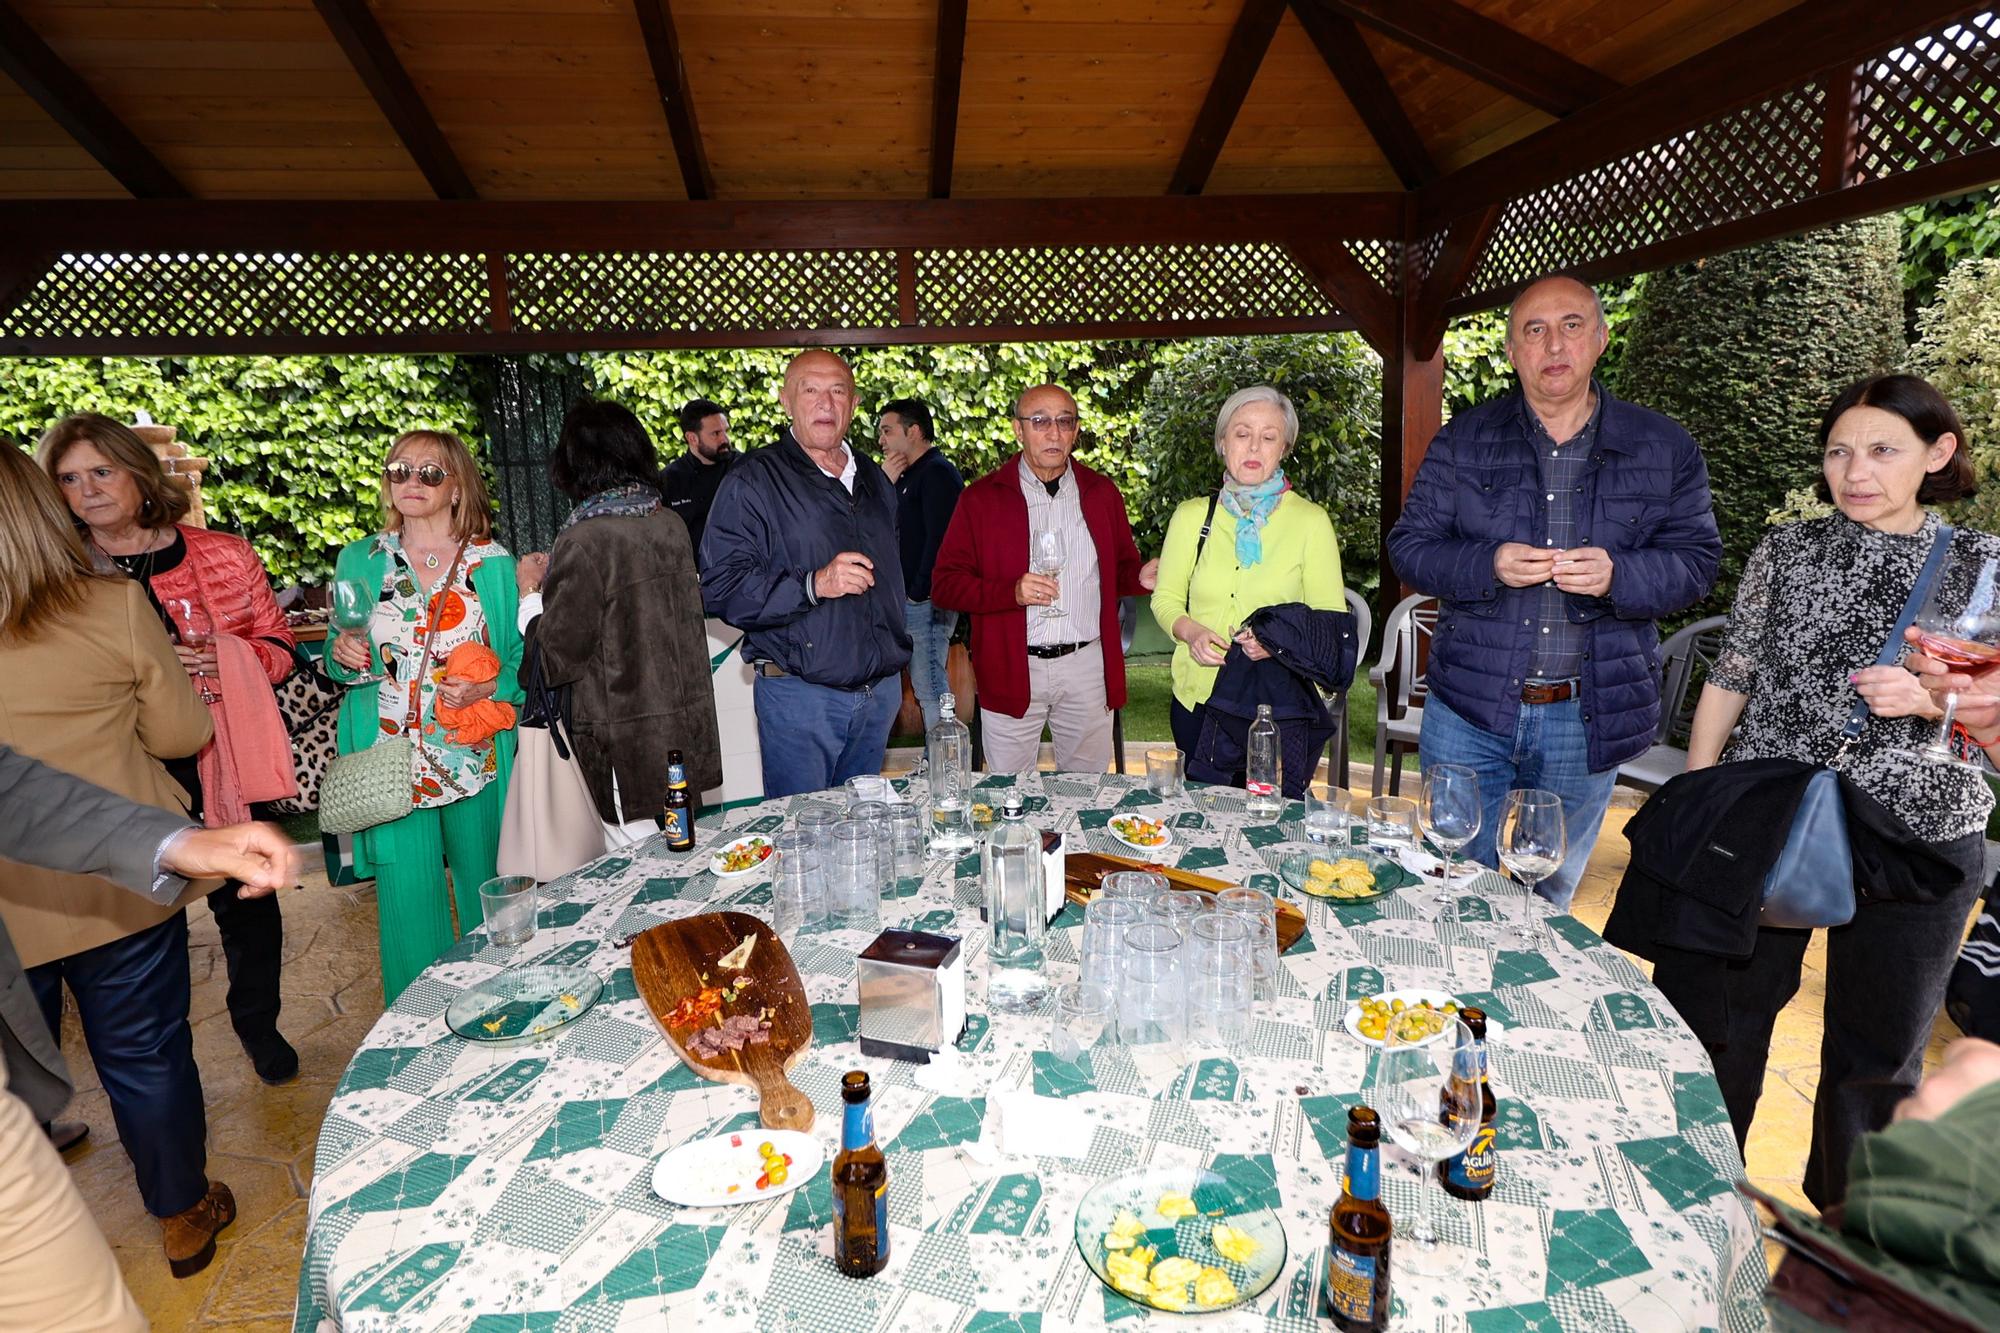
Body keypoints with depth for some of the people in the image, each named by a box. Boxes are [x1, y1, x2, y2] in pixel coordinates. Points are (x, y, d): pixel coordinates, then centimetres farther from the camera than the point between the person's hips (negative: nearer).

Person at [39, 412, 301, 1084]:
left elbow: (277, 638, 7)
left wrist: (232, 659, -14)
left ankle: (258, 1023, 34)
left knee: (244, 897, 11)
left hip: (224, 758, 0)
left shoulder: (223, 555, 0)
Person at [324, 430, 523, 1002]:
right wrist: (342, 655, -9)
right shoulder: (359, 561, 6)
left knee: (486, 892, 10)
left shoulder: (493, 563, 1)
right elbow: (340, 666, 13)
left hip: (476, 759, 0)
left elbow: (525, 659, 3)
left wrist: (488, 687, -16)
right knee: (408, 901, 0)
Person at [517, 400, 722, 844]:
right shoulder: (670, 524, 2)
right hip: (685, 730, 7)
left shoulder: (585, 542, -18)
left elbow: (558, 657, -14)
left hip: (626, 745, -7)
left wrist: (530, 591, 5)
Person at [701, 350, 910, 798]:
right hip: (800, 696, -6)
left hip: (881, 691, 6)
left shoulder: (874, 480, 15)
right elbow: (721, 589, -16)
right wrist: (813, 585, -26)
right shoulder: (753, 480, -7)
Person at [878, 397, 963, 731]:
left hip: (926, 601, -10)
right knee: (928, 686, 13)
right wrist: (885, 483, 5)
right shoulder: (910, 475, 21)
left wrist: (918, 593, -19)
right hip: (912, 601, 10)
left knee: (930, 688, -8)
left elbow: (939, 540, -20)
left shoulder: (937, 473, -11)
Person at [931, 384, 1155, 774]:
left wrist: (1141, 577, -7)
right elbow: (944, 584, -4)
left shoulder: (1101, 492, 9)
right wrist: (1013, 592, -20)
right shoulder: (982, 497, -1)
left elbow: (1121, 568, 17)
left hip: (1088, 667, 2)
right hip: (1011, 670, -2)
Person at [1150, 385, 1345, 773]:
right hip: (1199, 700, 2)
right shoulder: (1192, 516, 7)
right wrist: (1190, 631, -11)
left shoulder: (1311, 521, 1)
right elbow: (1166, 598, 11)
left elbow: (1332, 616, 0)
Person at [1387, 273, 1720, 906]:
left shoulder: (1663, 448, 4)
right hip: (1469, 709, 0)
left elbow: (1697, 560, 3)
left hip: (1589, 716, 1)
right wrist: (1489, 565, -19)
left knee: (1551, 894, 17)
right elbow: (1409, 545, 0)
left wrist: (1618, 575, -18)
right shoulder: (1463, 439, 2)